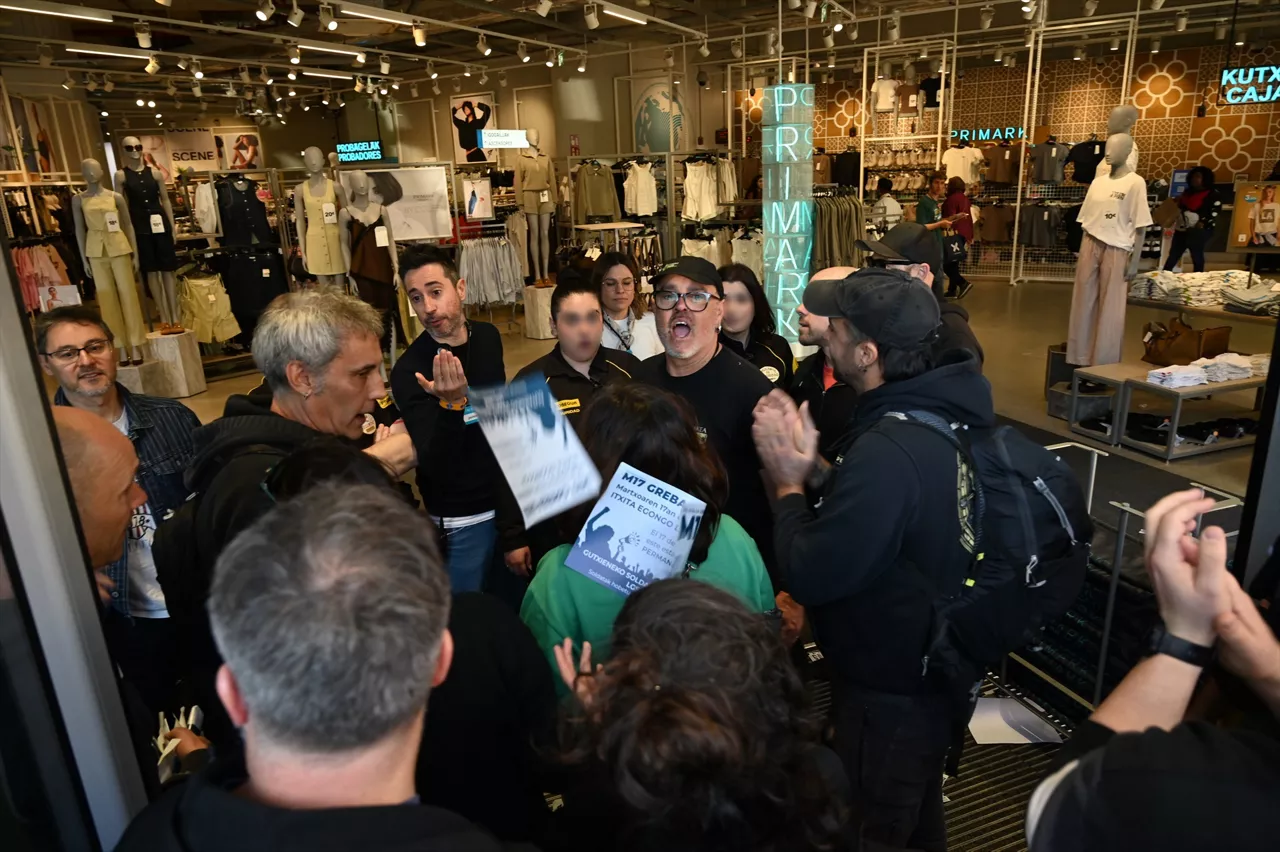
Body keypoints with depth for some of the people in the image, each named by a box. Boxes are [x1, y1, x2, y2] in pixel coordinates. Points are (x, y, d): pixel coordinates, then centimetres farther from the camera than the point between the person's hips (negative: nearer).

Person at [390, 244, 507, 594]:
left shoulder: (489, 337, -4)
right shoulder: (409, 371, -22)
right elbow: (434, 467, -28)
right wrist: (451, 403, -42)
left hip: (509, 496, 5)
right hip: (461, 518, -5)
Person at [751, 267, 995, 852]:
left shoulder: (889, 451, -36)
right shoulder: (939, 411, -4)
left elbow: (807, 577, -28)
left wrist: (788, 485, -14)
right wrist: (814, 468, -7)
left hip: (889, 694, -9)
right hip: (930, 673, 9)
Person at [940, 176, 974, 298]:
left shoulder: (952, 199, -13)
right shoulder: (965, 198, 13)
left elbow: (951, 218, -18)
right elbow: (970, 218, 16)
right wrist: (970, 235, 20)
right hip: (963, 234, 9)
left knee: (945, 262, -4)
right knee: (953, 262, 13)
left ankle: (963, 283, -15)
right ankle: (952, 290, 15)